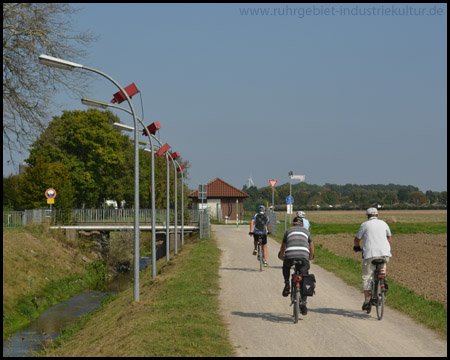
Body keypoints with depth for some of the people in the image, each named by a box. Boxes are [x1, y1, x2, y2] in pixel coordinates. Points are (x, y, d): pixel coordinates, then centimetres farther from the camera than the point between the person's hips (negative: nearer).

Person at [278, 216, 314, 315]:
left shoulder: (289, 230, 27)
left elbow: (283, 246, 37)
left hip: (290, 255, 0)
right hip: (304, 256, 0)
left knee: (286, 267, 35)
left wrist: (281, 257, 56)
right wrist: (310, 257, 55)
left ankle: (287, 284, 12)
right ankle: (303, 305, 9)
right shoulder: (306, 231, 28)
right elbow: (311, 247, 36)